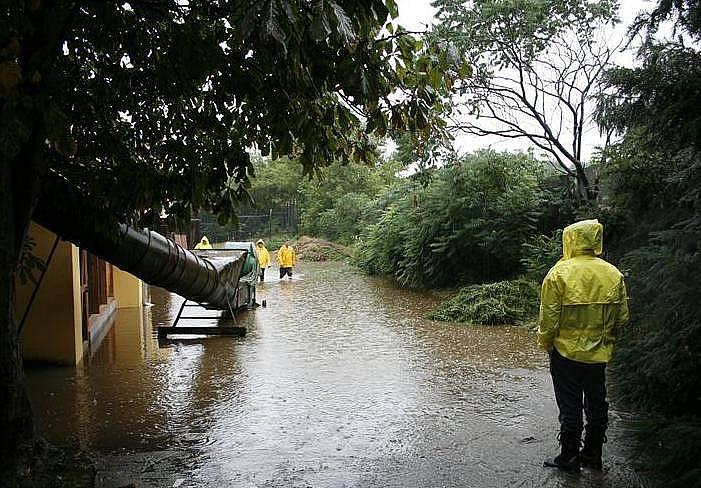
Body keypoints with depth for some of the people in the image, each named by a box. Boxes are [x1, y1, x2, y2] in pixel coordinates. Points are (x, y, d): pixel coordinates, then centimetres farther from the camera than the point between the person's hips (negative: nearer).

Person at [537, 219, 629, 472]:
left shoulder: (559, 273, -16)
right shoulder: (614, 274, -2)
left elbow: (549, 317, -14)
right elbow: (622, 318, 3)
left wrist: (545, 343, 2)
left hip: (567, 352, -4)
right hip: (599, 354, 4)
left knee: (570, 407, 7)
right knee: (596, 405, 17)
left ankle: (569, 458, 17)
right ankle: (593, 456, 29)